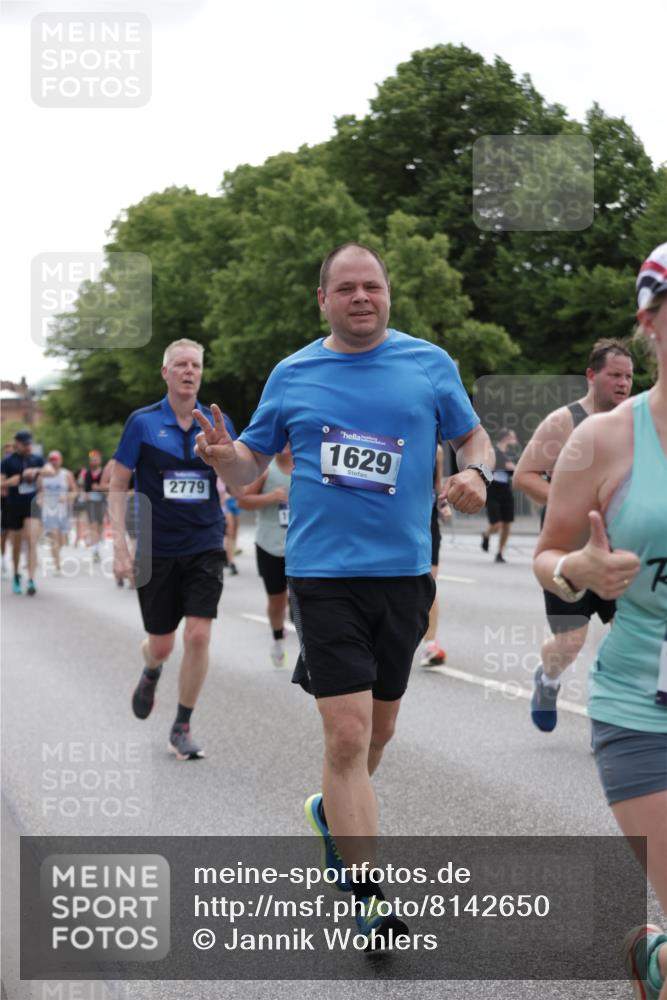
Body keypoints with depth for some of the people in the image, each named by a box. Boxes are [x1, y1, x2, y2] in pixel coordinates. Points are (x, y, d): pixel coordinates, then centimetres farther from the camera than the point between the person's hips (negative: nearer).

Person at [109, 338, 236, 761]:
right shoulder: (143, 422, -4)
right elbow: (118, 484, 0)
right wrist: (120, 544, -8)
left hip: (205, 548, 1)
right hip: (157, 549, -1)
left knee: (198, 636, -11)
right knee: (162, 644, 6)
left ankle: (183, 727, 6)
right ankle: (151, 672, 45)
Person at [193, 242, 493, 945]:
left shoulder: (430, 364, 4)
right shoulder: (292, 374, 5)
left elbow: (473, 437, 12)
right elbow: (252, 464, 10)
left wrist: (474, 473, -11)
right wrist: (224, 458, -13)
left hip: (403, 571, 2)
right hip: (323, 572, -2)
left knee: (378, 727, 16)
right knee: (347, 732, -11)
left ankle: (332, 811, 46)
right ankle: (368, 901, -3)